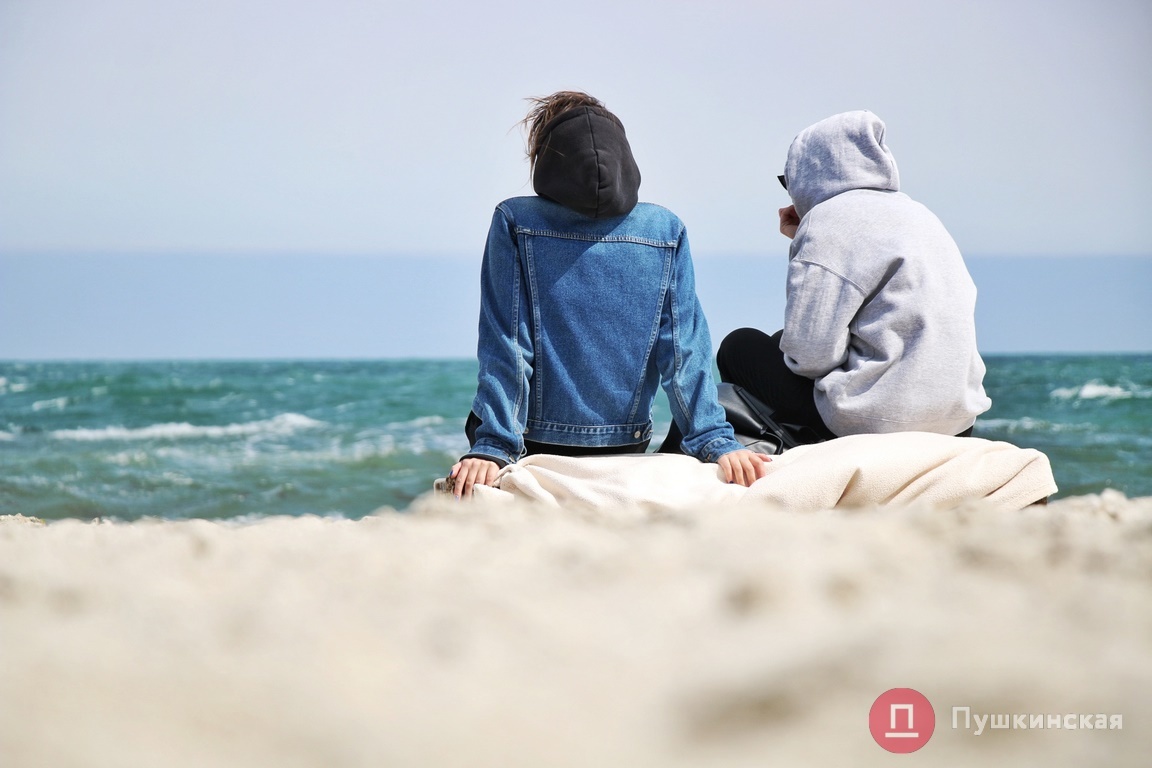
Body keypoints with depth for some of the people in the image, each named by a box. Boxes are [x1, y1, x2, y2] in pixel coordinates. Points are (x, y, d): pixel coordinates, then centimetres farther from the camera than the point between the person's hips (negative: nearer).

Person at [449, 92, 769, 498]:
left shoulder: (514, 222, -7)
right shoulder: (665, 230, -2)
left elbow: (504, 348, -10)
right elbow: (685, 352, -5)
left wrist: (490, 448, -12)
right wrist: (717, 441, -3)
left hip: (534, 448, -2)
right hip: (625, 450, 2)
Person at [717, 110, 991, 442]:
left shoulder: (830, 218, -10)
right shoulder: (916, 213, 16)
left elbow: (811, 354, -15)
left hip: (881, 422, -9)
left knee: (740, 347, 11)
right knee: (781, 340, 27)